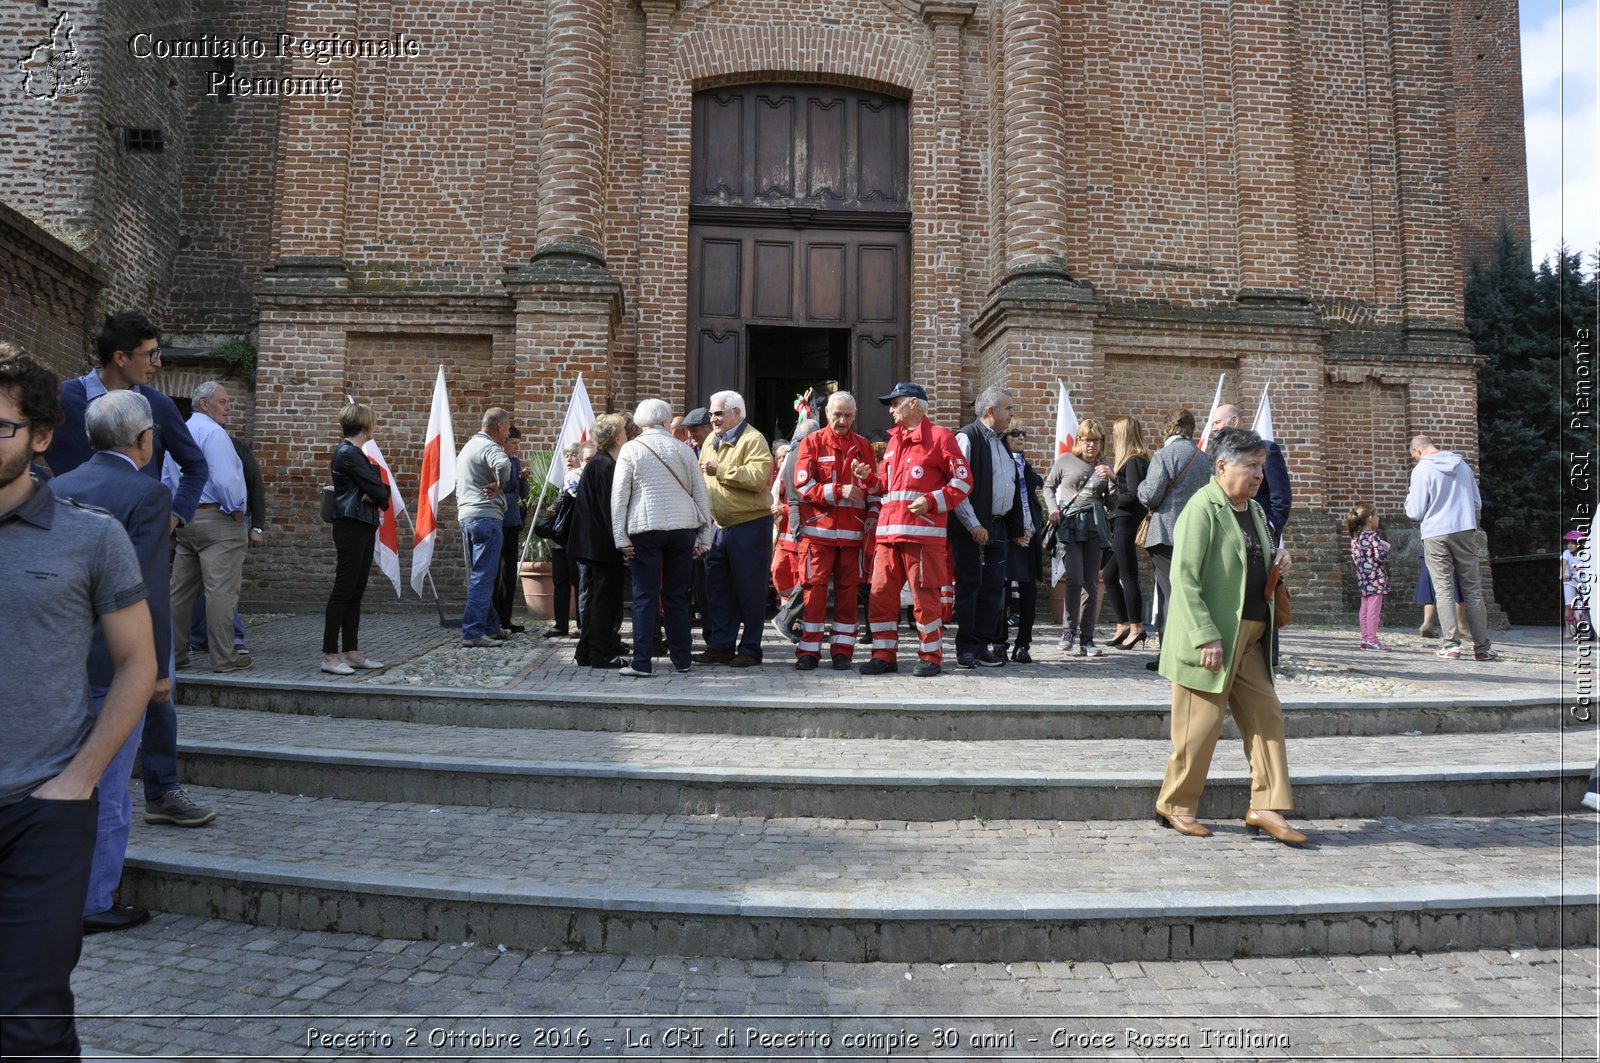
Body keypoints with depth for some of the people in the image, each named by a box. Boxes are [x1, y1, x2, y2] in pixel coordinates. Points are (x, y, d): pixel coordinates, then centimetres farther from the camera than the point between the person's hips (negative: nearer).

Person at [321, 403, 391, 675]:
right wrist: (382, 499, 7)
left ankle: (352, 652, 15)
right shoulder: (348, 453, -12)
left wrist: (376, 496, -8)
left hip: (365, 527, 10)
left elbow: (382, 488, 14)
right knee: (343, 591, -8)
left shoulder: (357, 453, 19)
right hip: (352, 527, -10)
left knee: (356, 592, 10)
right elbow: (376, 490, -15)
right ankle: (330, 656, -5)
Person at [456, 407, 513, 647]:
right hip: (486, 516, -10)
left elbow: (459, 483, 31)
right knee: (483, 576, -9)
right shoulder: (489, 447, -11)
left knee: (481, 575, 16)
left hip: (467, 515, 10)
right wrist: (500, 485, -17)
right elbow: (503, 465, -33)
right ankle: (472, 632, -12)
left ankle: (490, 626, 24)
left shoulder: (468, 446, 22)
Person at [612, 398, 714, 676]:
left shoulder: (631, 449, 2)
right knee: (677, 595, 11)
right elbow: (701, 495, 8)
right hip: (682, 528, 2)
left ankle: (642, 662, -2)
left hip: (644, 528, -2)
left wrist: (621, 537, -1)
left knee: (645, 595, 1)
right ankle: (681, 659, 17)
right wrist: (704, 537, 12)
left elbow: (619, 495, -3)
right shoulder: (683, 450, 9)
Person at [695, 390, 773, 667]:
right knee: (718, 587, 11)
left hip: (749, 526, -8)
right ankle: (721, 646, 20)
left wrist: (721, 470, -19)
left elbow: (758, 477, -25)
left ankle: (750, 649, 8)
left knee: (749, 589, -1)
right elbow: (703, 479, 26)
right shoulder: (711, 441, 15)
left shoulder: (753, 440, -10)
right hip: (720, 527, 8)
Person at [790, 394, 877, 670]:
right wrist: (840, 491, -15)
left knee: (848, 590, 4)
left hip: (853, 531, 3)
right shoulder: (811, 443, 4)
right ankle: (809, 651, 3)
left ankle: (842, 650, 12)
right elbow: (802, 485, -6)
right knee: (814, 588, -4)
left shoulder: (863, 446, 14)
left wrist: (872, 515, 3)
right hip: (818, 528, -3)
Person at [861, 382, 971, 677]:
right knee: (880, 594, 4)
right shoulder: (893, 441, 22)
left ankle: (931, 656, 9)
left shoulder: (939, 437, 0)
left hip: (923, 531, -7)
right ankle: (884, 654, 13)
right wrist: (869, 477, 7)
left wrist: (932, 501, -15)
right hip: (888, 531, 7)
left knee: (925, 596, -2)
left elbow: (963, 479, -4)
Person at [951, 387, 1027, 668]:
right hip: (971, 529, -8)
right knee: (969, 586, -3)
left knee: (993, 588, 7)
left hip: (998, 527, 8)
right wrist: (973, 525, -18)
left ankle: (986, 645, 14)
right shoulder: (967, 438, -8)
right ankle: (967, 650, 3)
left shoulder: (1002, 442, 18)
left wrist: (1018, 528, 20)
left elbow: (1014, 488, 23)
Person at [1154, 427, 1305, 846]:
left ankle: (1266, 807, 12)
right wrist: (1206, 637, -23)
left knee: (1267, 715, 5)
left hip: (1250, 639, 8)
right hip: (1213, 641, -8)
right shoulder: (1202, 508, -13)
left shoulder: (1255, 511, 14)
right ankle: (1175, 804, 17)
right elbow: (1184, 578, -19)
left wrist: (1275, 565, 4)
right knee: (1201, 725, 0)